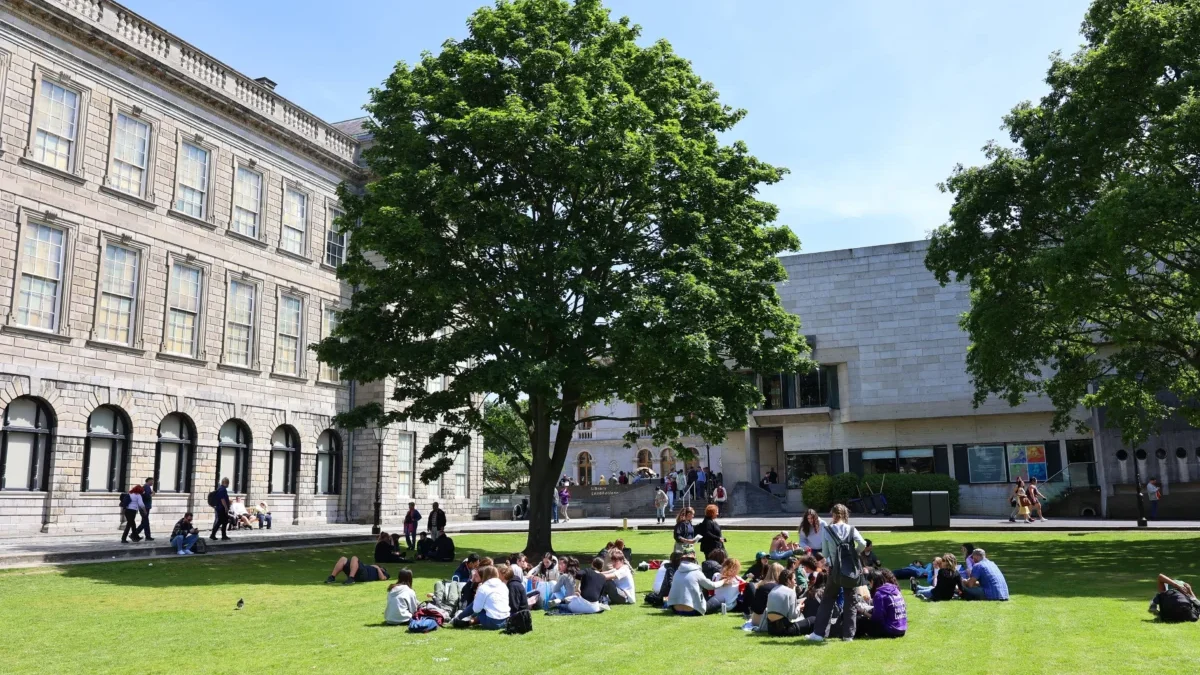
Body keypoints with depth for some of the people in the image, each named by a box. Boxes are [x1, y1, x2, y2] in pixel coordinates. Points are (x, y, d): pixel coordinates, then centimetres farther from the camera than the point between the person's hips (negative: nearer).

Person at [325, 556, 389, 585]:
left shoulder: (383, 573, 22)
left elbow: (382, 578, -2)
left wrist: (378, 568, 8)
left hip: (364, 574, -7)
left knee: (354, 558, -30)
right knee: (343, 559, -11)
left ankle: (351, 579, -42)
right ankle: (332, 577, -21)